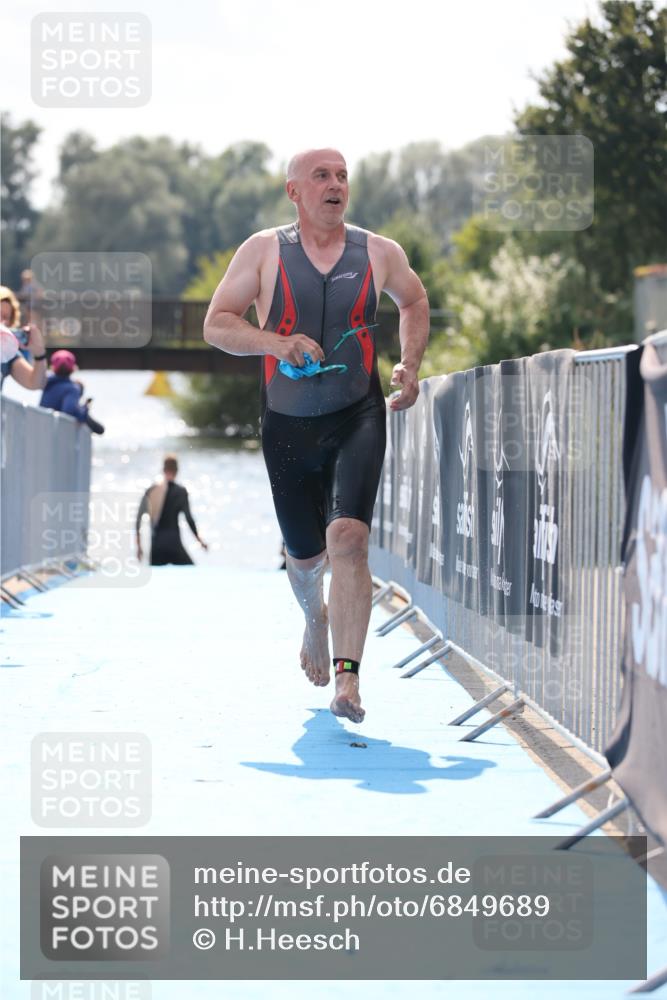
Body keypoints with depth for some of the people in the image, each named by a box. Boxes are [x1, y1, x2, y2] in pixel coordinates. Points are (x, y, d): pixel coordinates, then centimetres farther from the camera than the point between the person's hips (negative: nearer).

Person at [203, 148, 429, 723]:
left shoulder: (379, 254, 3)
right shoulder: (264, 251, -1)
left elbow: (415, 302, 23)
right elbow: (216, 325, -4)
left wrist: (411, 367, 10)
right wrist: (274, 342, -21)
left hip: (358, 419, -1)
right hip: (288, 425, 1)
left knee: (348, 536, -21)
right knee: (305, 556, 12)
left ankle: (348, 679, -22)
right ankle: (316, 617, 49)